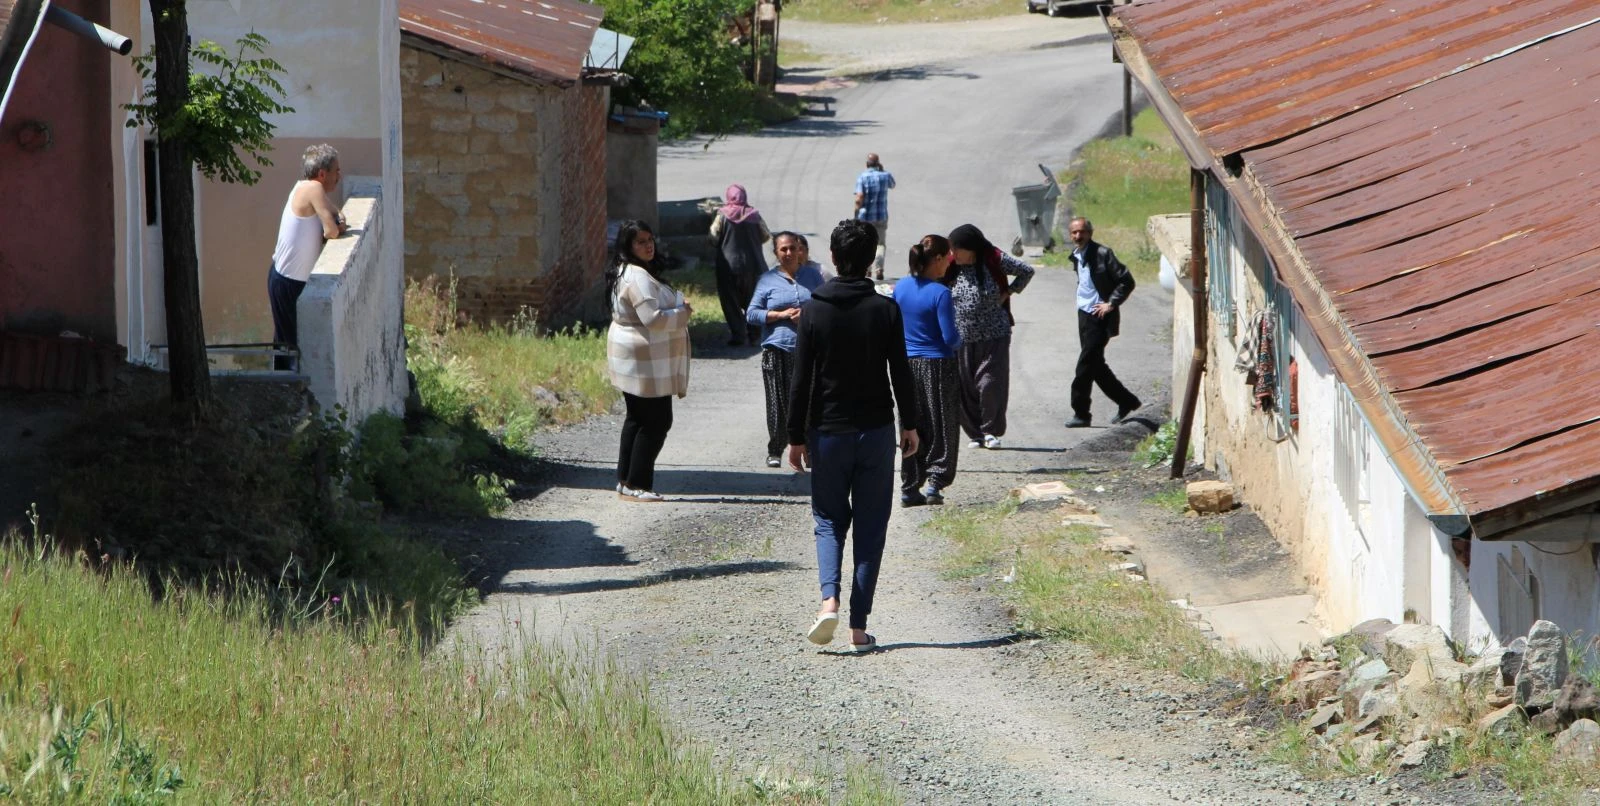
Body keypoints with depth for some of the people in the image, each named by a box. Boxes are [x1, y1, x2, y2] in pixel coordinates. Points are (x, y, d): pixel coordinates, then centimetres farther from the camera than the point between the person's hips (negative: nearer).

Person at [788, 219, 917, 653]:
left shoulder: (814, 311, -5)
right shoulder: (886, 310, -5)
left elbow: (801, 380, -4)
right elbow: (901, 373, -1)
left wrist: (796, 437, 3)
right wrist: (910, 424, 12)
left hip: (827, 433, 0)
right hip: (876, 430, 0)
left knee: (829, 519, 13)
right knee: (870, 526, 7)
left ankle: (829, 599, -12)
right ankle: (859, 626, 3)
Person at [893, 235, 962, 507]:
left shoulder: (900, 288, 2)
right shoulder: (939, 293, -16)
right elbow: (950, 337, -16)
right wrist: (958, 341, 5)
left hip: (908, 364, 5)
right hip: (937, 366, -5)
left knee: (911, 428, 12)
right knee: (941, 428, 5)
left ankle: (909, 488, 13)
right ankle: (935, 482, -3)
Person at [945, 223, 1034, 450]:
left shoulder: (995, 261, -7)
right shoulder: (952, 269, -1)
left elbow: (1027, 271, 4)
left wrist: (1008, 292, -1)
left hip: (994, 336, -3)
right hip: (962, 337, 3)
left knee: (991, 384, -6)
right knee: (965, 388, 2)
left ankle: (991, 431, 11)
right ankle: (975, 433, 14)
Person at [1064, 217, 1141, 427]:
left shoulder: (1102, 254, -13)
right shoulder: (1076, 256, 12)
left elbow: (1127, 281, -13)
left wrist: (1111, 304, -14)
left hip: (1100, 317, -9)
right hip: (1084, 315, 9)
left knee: (1086, 365, -10)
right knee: (1096, 365, 12)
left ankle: (1081, 413, -4)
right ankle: (1127, 402, 24)